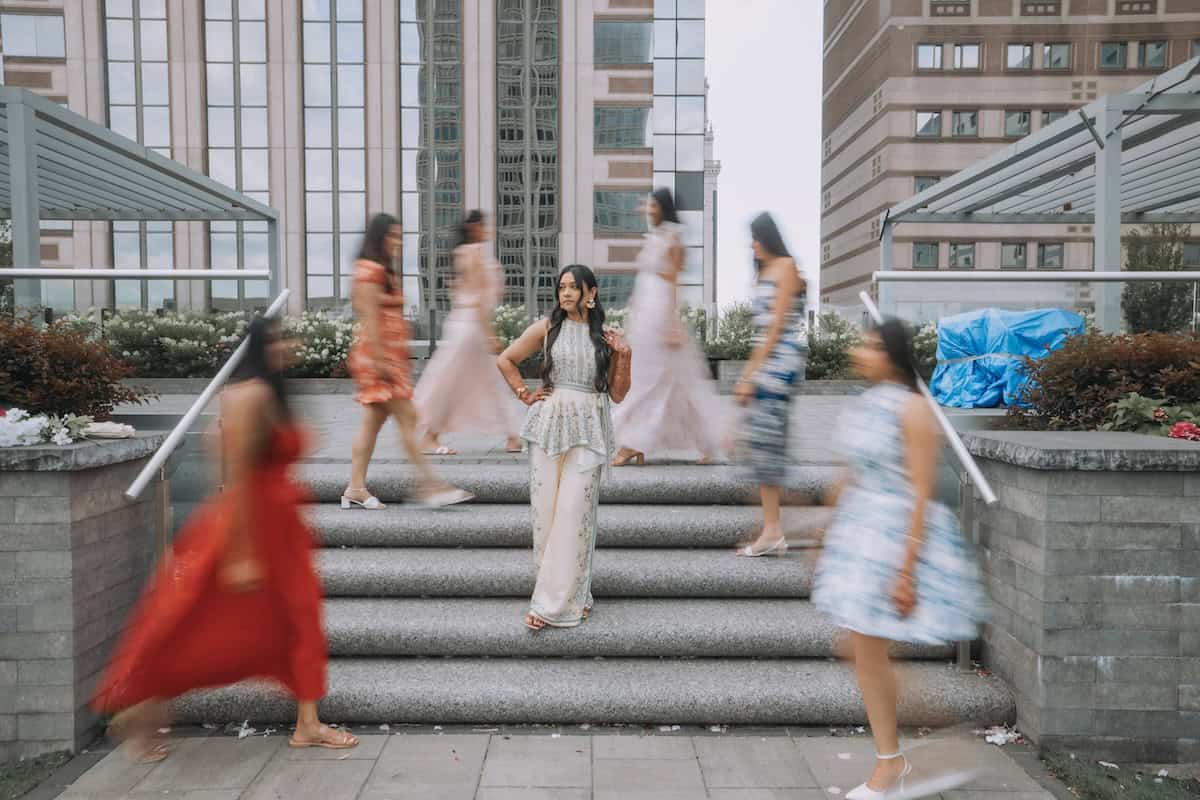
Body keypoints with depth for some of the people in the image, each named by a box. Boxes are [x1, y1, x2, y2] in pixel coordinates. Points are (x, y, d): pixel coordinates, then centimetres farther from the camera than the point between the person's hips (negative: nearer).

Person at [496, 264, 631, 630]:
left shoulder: (606, 337, 8)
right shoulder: (547, 327, 6)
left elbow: (618, 394, 9)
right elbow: (505, 360, 13)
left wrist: (623, 356, -4)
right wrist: (526, 395, 5)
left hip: (587, 430, 0)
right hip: (549, 424, 1)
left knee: (573, 512, -7)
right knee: (546, 507, 2)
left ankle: (556, 600, 0)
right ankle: (567, 591, 17)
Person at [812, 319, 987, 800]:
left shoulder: (912, 409, -16)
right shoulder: (866, 404, 8)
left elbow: (922, 494, -19)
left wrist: (906, 569, -20)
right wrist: (830, 538, 18)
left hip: (901, 536, -8)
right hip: (861, 531, 8)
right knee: (865, 651, 12)